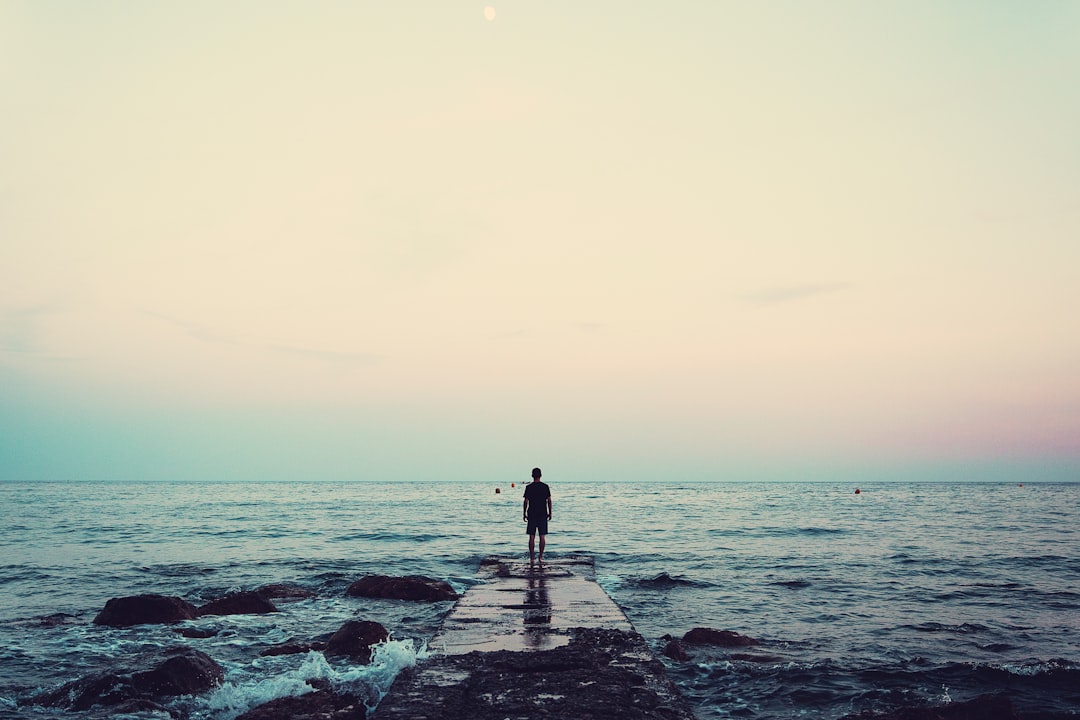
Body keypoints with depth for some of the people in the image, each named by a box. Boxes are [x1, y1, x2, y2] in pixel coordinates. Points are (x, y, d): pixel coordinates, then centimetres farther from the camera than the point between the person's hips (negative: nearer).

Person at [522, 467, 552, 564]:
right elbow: (549, 501, 1)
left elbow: (526, 502, -5)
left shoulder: (529, 487, -5)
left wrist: (524, 514, 3)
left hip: (532, 514, -1)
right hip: (543, 514, 1)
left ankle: (532, 558, 0)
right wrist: (550, 513, 9)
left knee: (532, 537, 2)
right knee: (542, 536, 6)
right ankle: (541, 557, 7)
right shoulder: (545, 487, 0)